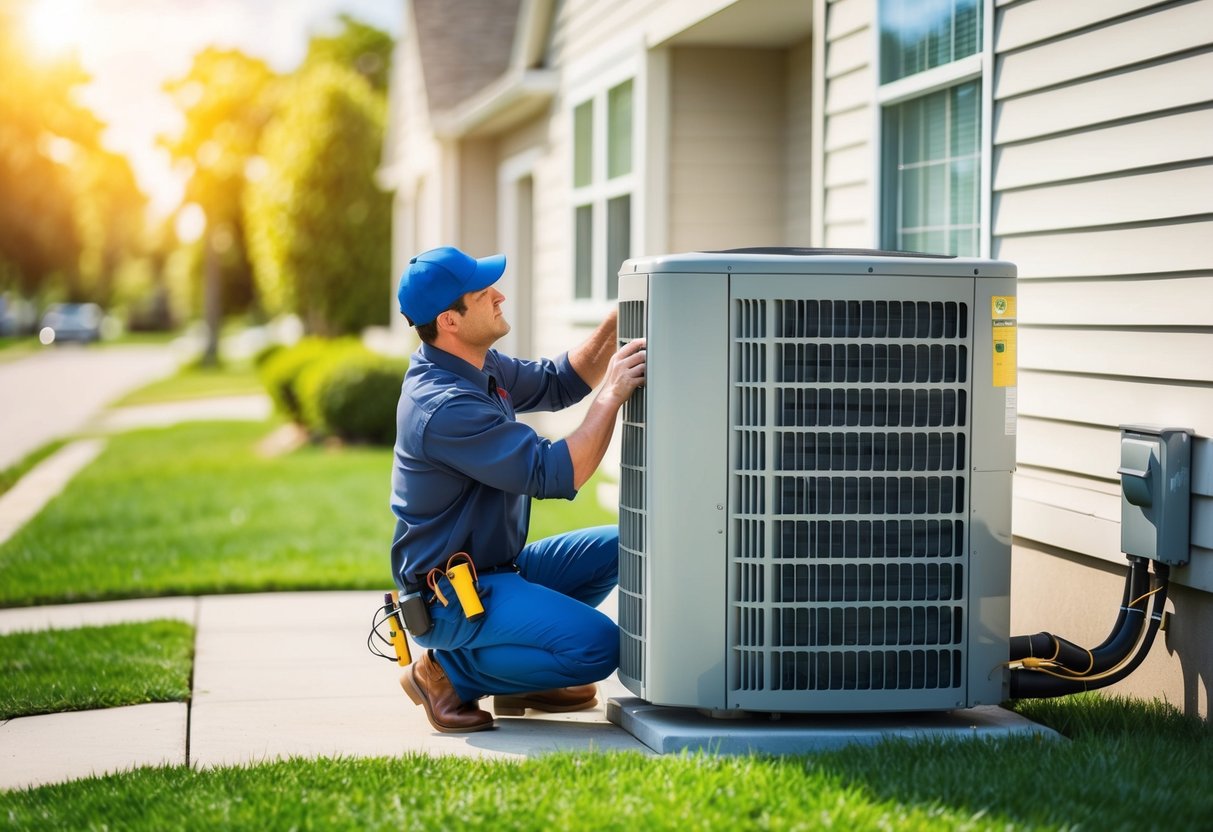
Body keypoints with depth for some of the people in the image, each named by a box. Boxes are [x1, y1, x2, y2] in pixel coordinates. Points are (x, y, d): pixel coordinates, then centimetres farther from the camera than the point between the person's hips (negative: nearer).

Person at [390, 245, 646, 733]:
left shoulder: (476, 365, 5)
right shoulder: (444, 407, -27)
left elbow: (557, 384, 18)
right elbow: (557, 475, -28)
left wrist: (615, 325, 3)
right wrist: (613, 394, -21)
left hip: (497, 568, 10)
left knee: (620, 546, 8)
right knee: (597, 645, -23)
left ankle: (521, 680, 12)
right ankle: (448, 674, -4)